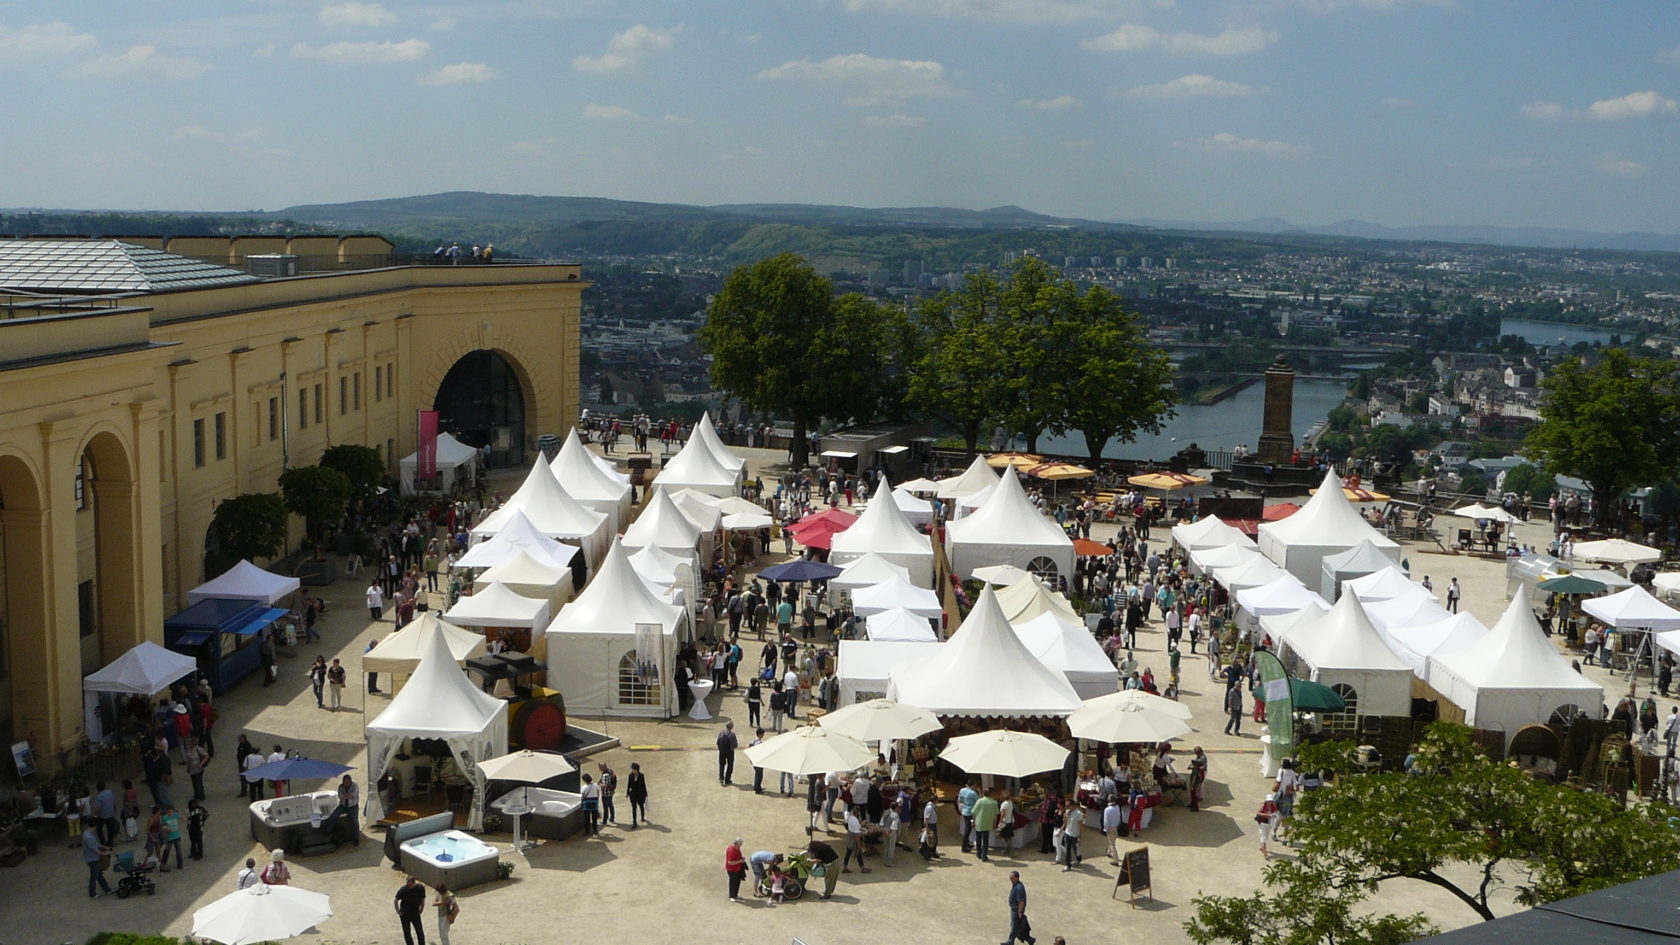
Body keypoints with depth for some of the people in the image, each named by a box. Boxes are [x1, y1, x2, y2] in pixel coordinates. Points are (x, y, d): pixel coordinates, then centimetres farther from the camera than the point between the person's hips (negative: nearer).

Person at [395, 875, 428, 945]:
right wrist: (398, 912, -6)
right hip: (405, 915, -1)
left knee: (420, 933, -1)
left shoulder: (420, 888, -14)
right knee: (407, 934, 4)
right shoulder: (403, 890, -20)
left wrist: (421, 910, 4)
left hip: (415, 914, 1)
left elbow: (423, 900, 3)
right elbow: (395, 901, -6)